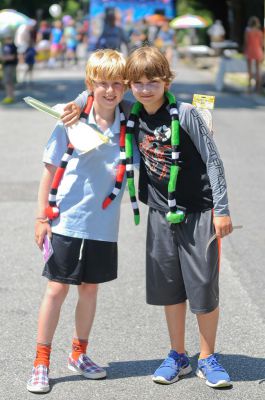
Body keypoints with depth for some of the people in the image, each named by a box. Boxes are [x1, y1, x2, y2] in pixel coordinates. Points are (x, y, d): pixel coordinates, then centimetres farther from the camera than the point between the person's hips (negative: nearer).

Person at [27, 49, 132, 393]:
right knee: (57, 288, 0)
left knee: (90, 288, 14)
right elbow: (50, 169, -2)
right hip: (66, 220, -3)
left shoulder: (129, 126, -1)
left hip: (103, 225, 3)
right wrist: (42, 216, -2)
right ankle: (41, 362, 10)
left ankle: (79, 354, 31)